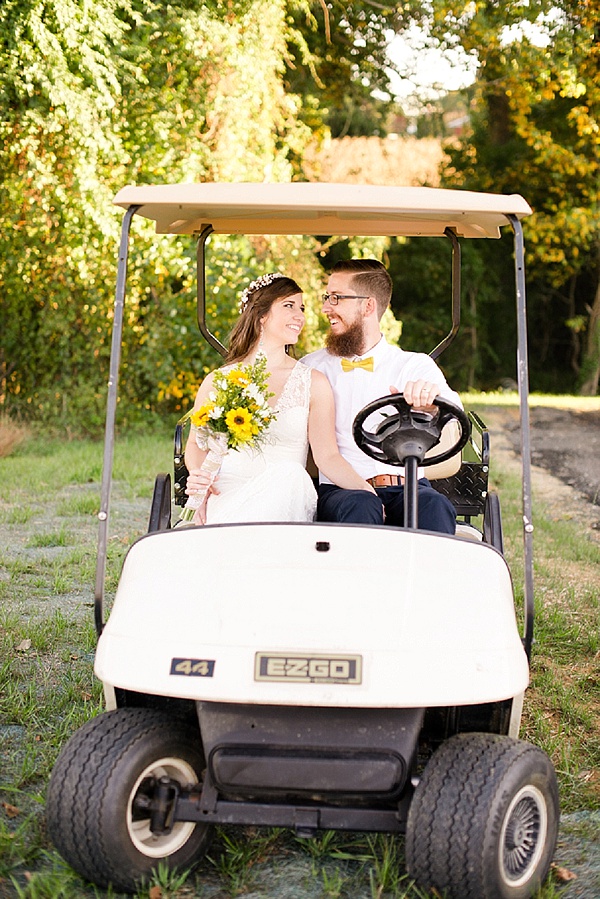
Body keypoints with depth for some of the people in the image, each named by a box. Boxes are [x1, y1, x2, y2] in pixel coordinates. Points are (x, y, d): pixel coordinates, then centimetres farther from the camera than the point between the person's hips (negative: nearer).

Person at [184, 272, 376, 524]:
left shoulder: (314, 383, 12)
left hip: (286, 498, 2)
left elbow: (327, 456, 3)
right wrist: (198, 476, -2)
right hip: (228, 494, -1)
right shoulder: (217, 382, 13)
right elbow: (197, 443, 21)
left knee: (289, 474, -38)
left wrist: (364, 487, -16)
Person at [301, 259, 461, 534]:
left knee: (434, 506, -32)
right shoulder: (312, 367, 15)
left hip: (407, 490, 0)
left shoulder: (416, 365, 12)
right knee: (361, 507, -34)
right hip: (340, 491, 0)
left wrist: (431, 398, -31)